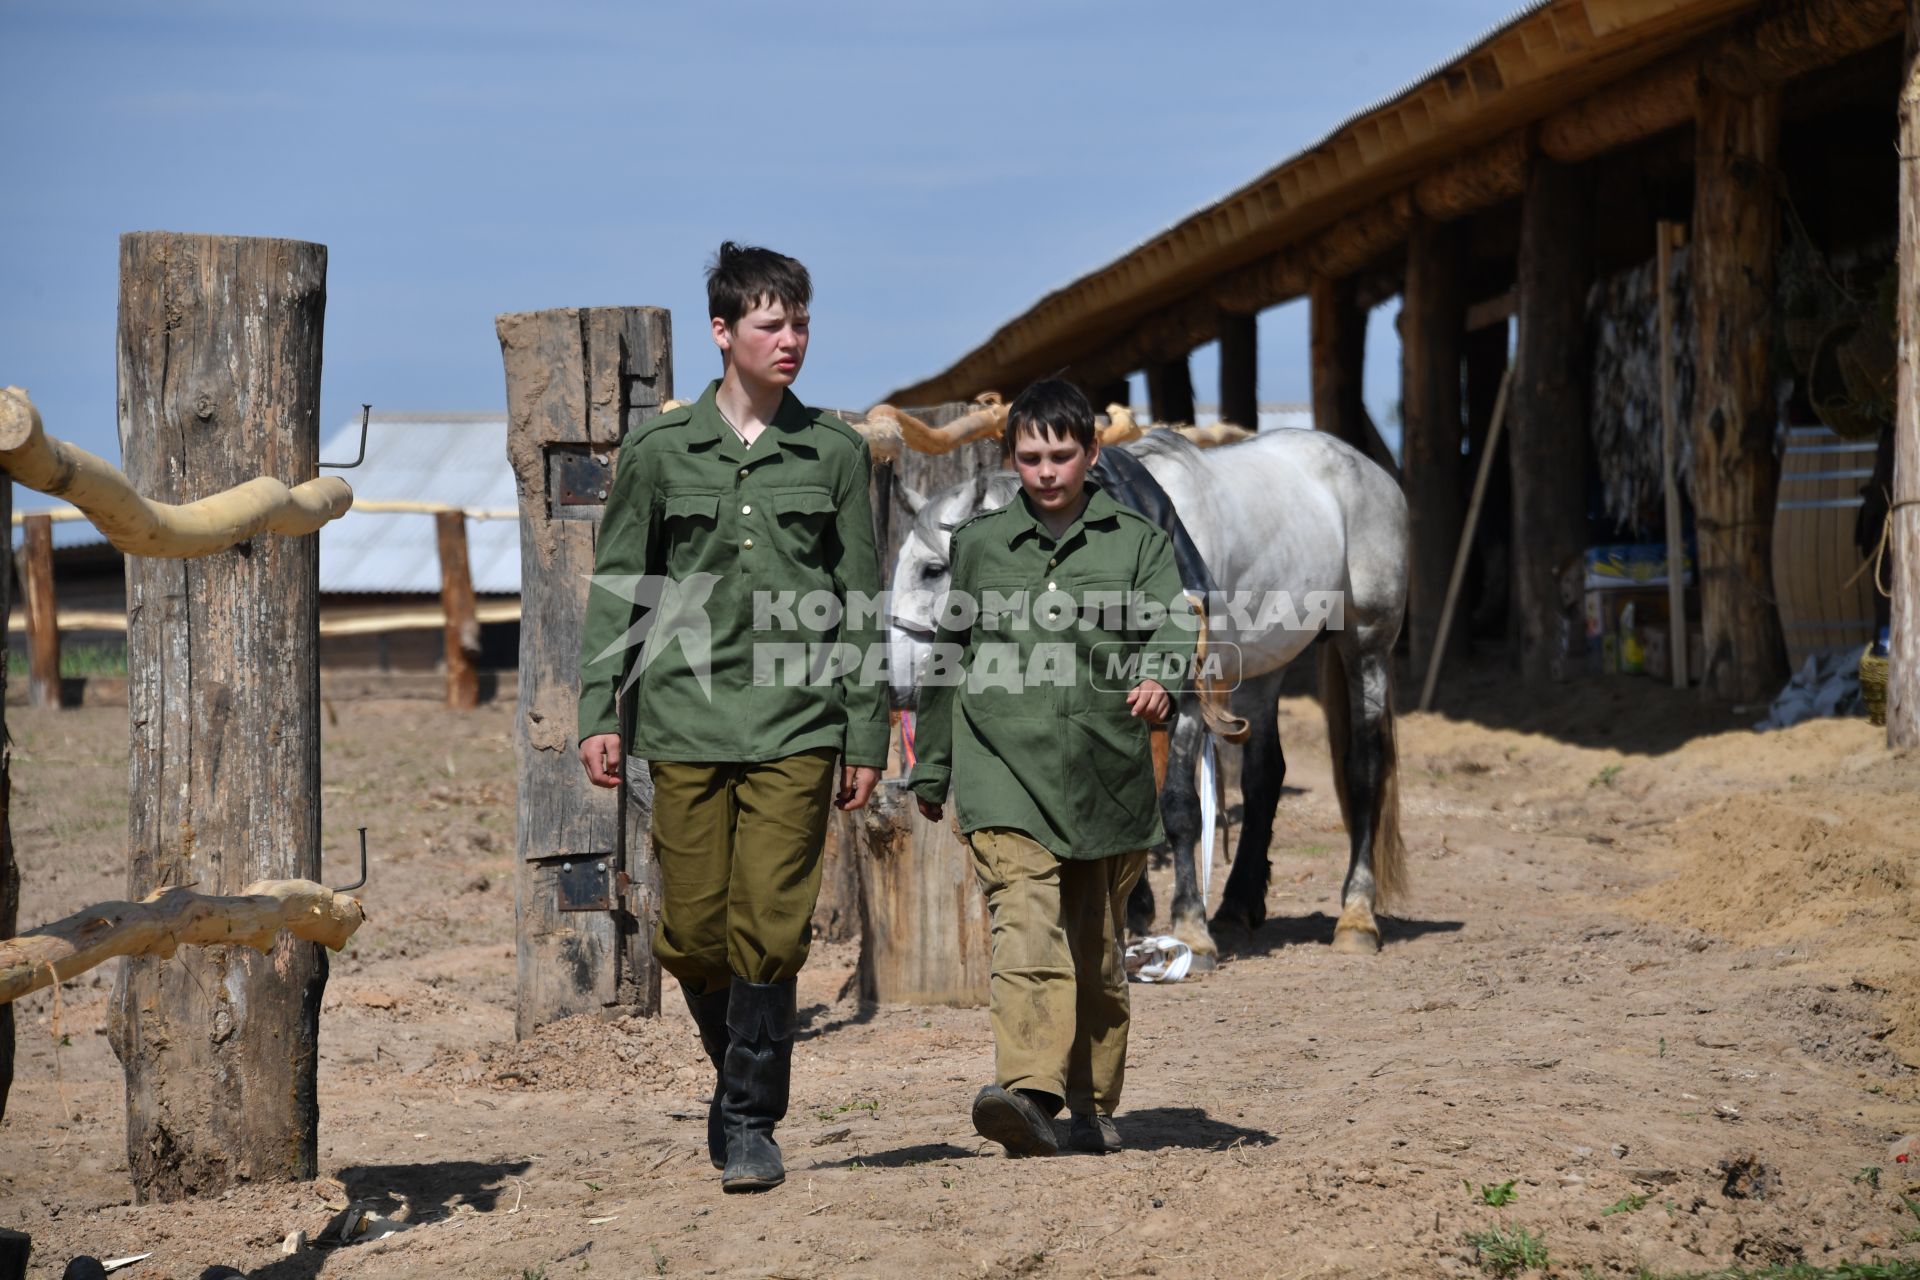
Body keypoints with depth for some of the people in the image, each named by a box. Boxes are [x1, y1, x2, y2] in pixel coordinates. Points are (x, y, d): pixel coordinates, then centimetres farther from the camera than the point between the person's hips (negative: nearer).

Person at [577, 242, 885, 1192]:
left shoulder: (835, 453, 7)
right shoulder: (658, 450, 5)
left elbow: (860, 603, 9)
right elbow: (617, 586, 8)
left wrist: (866, 736, 6)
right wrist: (597, 711, 0)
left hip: (797, 721, 0)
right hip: (685, 719, 0)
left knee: (771, 928, -7)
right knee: (692, 928, 1)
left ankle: (751, 1120, 3)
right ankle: (737, 1067, 27)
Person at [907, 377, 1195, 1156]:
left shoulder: (1137, 543, 10)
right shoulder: (978, 545, 14)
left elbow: (1171, 622, -6)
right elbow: (947, 660, 22)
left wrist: (1158, 678, -29)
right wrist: (929, 769, 25)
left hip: (1106, 775, 1)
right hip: (1003, 771, -1)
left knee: (1097, 950, 10)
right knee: (1025, 927, -20)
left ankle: (1093, 1108, 24)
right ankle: (1028, 1093, -35)